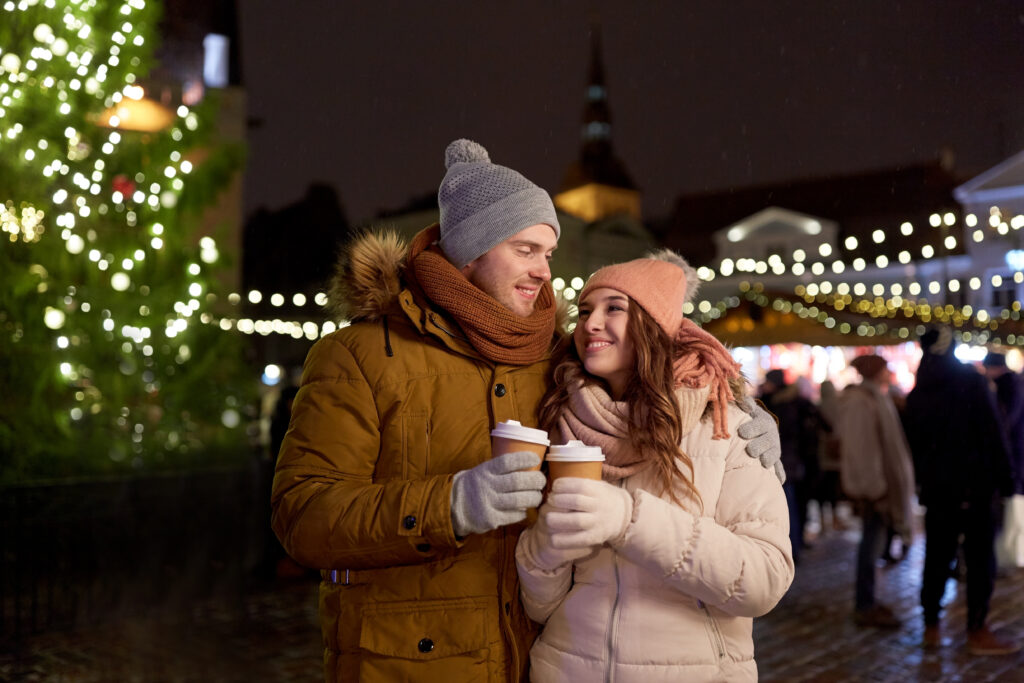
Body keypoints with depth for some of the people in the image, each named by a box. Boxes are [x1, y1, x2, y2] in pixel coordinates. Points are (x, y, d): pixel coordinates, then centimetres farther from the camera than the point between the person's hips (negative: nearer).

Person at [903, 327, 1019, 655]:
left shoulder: (916, 394, 7)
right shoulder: (971, 381, -8)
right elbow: (993, 434, -10)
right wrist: (1004, 480, -5)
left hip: (936, 486, 5)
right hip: (975, 484, -5)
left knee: (937, 556, 9)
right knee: (980, 558, 1)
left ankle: (931, 627, 13)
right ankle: (977, 633, 3)